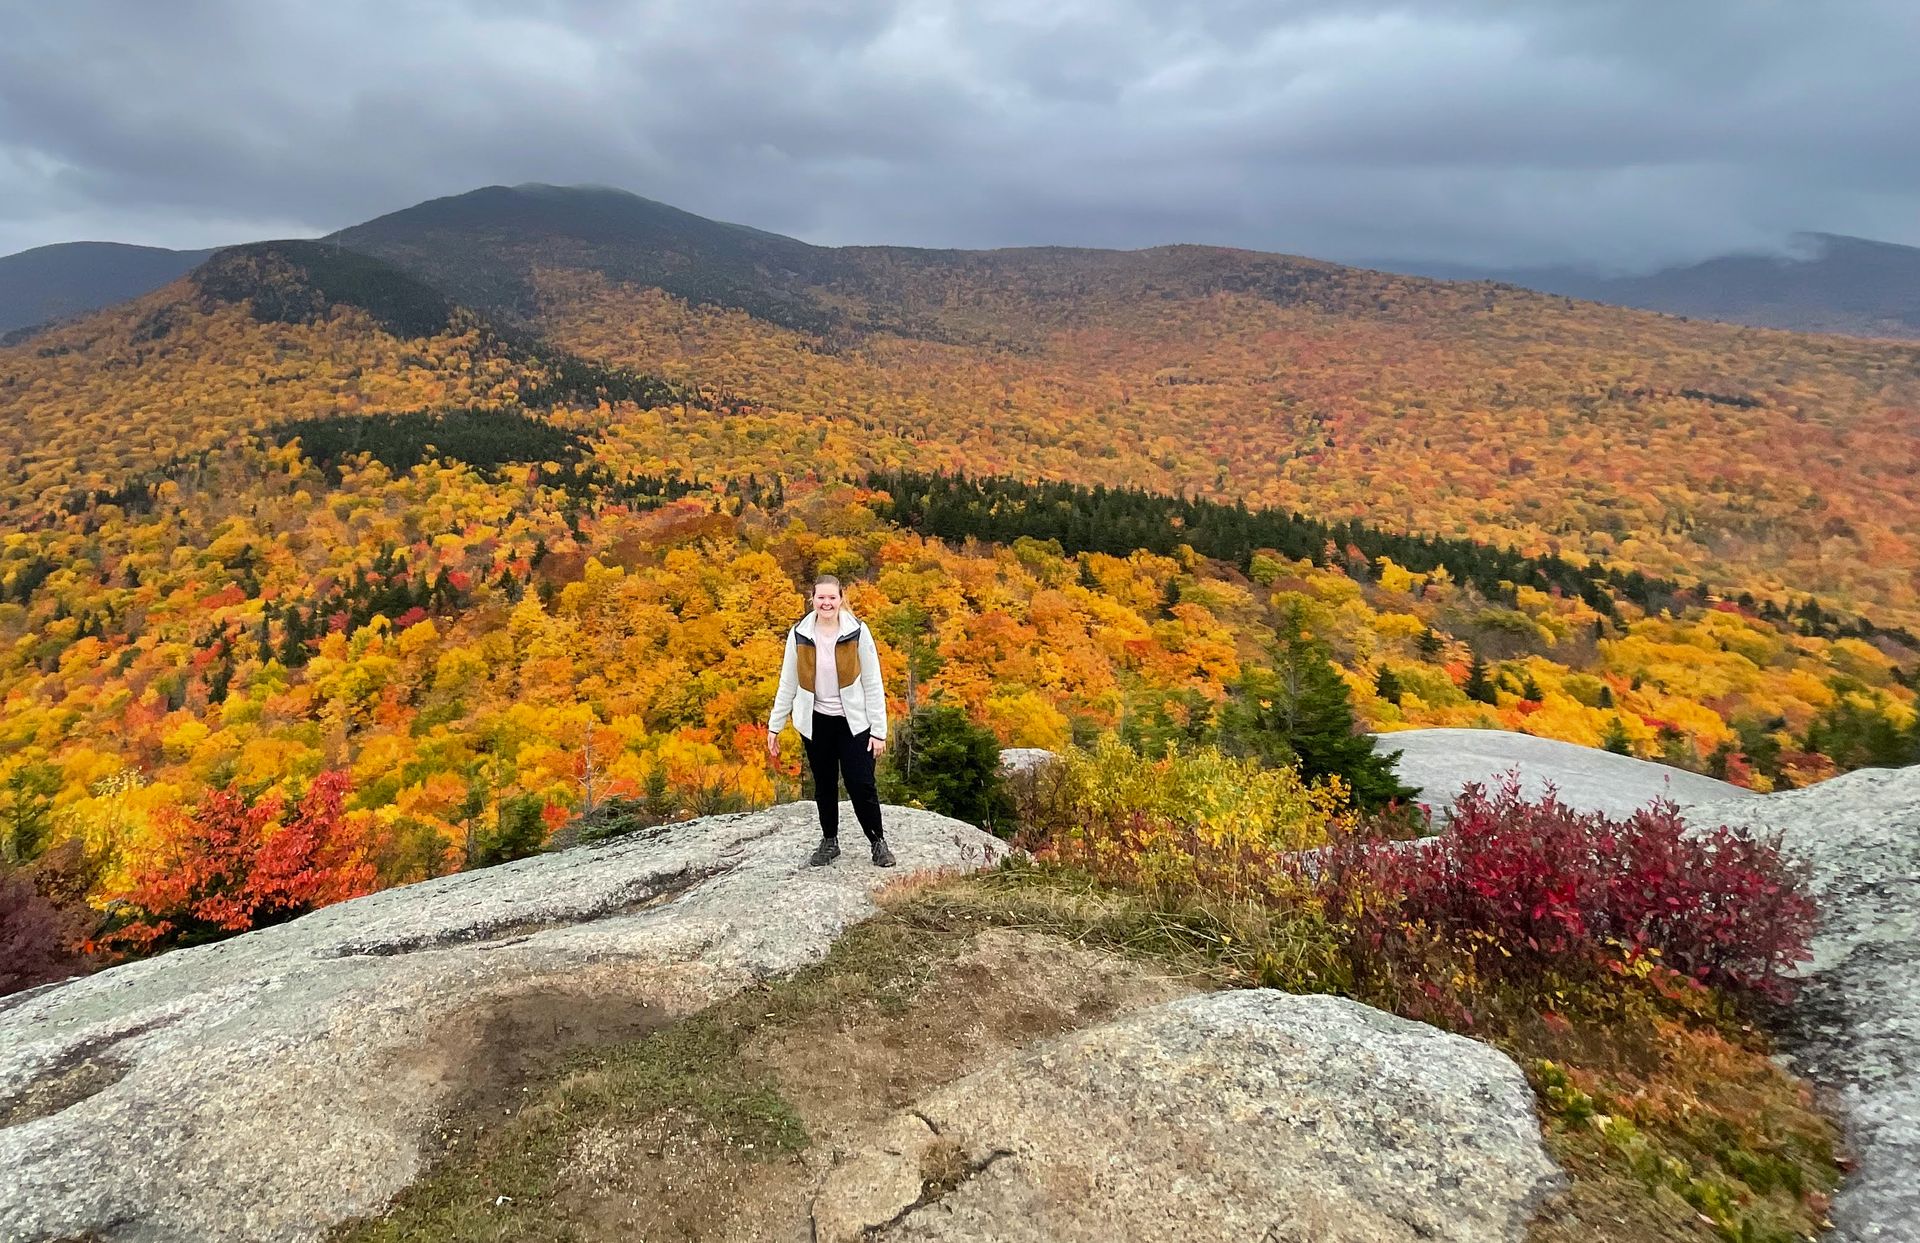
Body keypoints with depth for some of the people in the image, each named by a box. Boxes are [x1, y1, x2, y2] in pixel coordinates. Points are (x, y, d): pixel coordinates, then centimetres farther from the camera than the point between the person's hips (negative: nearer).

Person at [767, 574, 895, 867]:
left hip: (853, 721, -2)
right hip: (816, 721, 2)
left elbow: (873, 684, -8)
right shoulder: (799, 634, -5)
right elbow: (787, 684, 3)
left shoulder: (857, 632, -11)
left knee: (862, 785, -3)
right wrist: (774, 726, 4)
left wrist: (879, 730, -9)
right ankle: (829, 842, 31)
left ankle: (878, 842, 17)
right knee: (824, 785, 14)